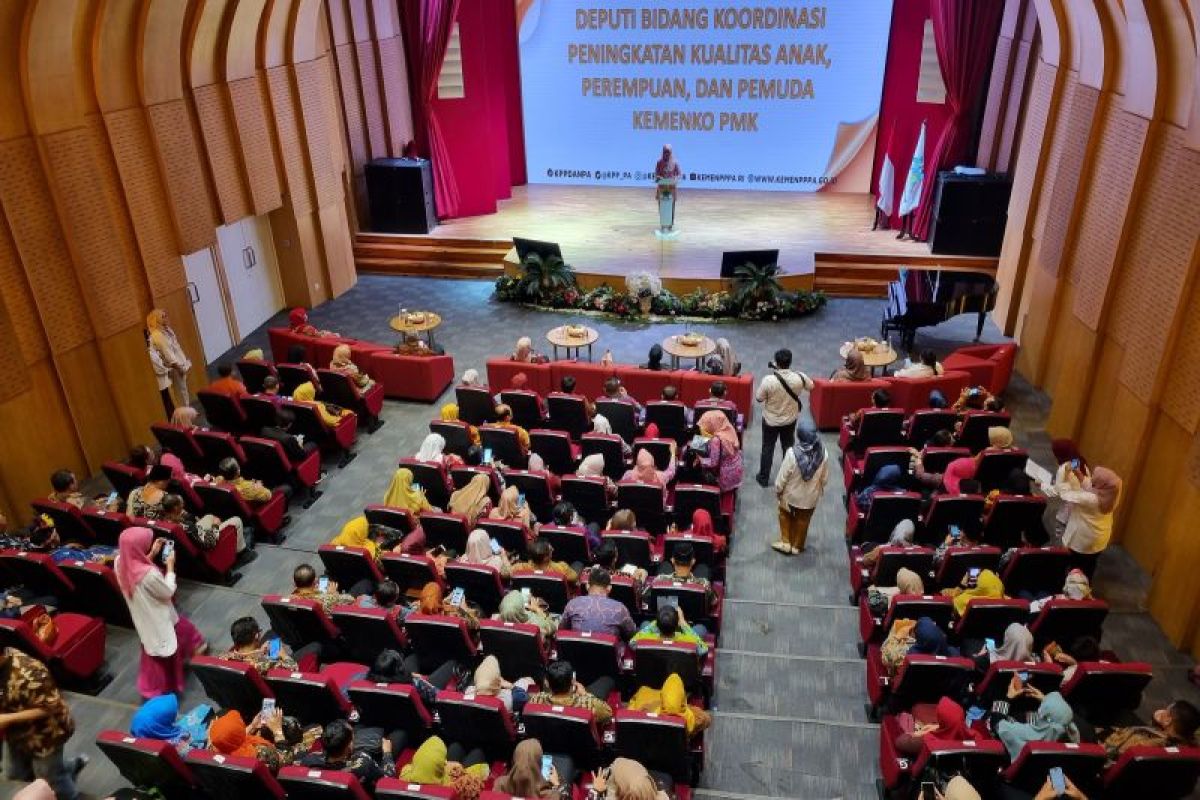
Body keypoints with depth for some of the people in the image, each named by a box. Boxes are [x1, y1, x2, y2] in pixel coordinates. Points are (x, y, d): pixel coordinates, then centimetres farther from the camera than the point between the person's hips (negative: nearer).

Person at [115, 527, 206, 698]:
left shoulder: (120, 562, -18)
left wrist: (152, 554, -1)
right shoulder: (149, 574, -40)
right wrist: (170, 566, -12)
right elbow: (168, 591, -21)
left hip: (141, 615, 6)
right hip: (156, 618, -6)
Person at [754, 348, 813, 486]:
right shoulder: (799, 378, -22)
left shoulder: (768, 380, -30)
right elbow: (811, 386, 1)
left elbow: (759, 398, -13)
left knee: (767, 448, 17)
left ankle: (763, 478, 31)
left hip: (770, 420, -2)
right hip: (790, 420, 2)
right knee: (788, 447, 23)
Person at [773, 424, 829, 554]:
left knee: (785, 516, 27)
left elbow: (782, 477, -20)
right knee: (803, 520, 26)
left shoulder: (792, 453, -32)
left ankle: (785, 543, 35)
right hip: (811, 496, 3)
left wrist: (778, 490, -1)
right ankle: (797, 546, 42)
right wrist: (820, 489, 14)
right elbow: (825, 478, -6)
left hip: (791, 494, -2)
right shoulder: (822, 453, -22)